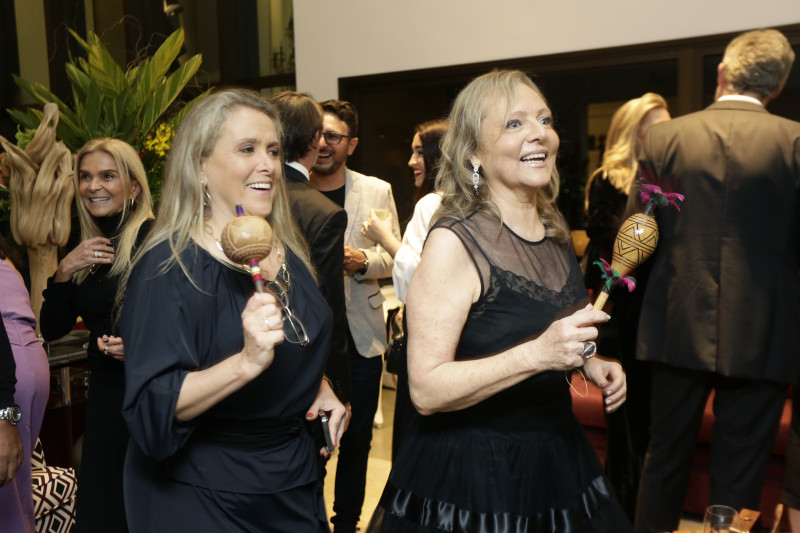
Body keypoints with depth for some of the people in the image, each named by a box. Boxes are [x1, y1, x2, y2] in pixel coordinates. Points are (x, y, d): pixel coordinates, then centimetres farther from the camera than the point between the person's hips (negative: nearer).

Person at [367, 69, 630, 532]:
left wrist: (587, 362, 0)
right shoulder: (454, 242, -20)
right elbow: (426, 391, -24)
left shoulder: (556, 230, 1)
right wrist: (537, 354, -33)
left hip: (557, 458, 7)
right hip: (471, 474, -7)